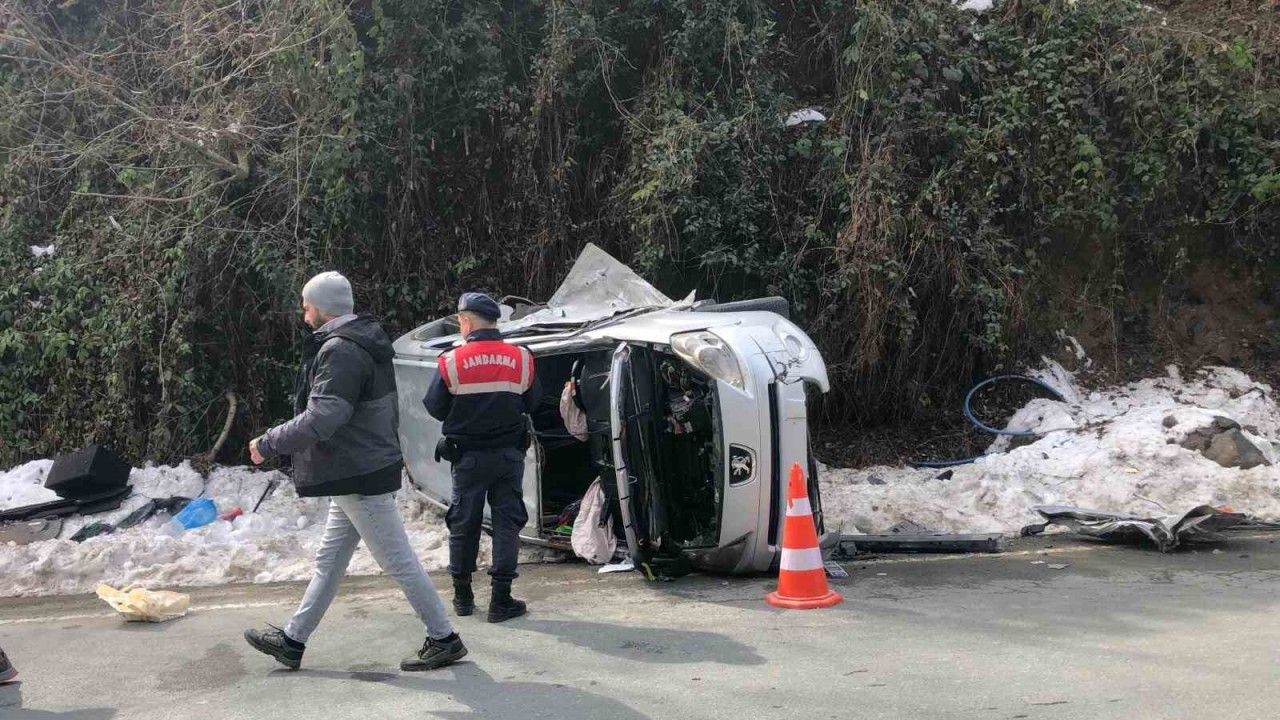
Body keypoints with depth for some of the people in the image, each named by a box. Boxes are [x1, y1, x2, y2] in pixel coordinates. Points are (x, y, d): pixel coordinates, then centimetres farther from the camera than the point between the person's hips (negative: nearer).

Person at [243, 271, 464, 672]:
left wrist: (268, 444, -16)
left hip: (360, 478, -11)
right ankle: (293, 640, 26)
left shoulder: (340, 351, -20)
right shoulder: (365, 342, 13)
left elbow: (320, 420, -28)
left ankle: (443, 639, 7)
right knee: (329, 560, 16)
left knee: (397, 560, -2)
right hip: (357, 474, 11)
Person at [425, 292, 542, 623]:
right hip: (509, 455, 1)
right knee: (507, 522, 6)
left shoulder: (451, 362, -12)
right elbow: (532, 403, 5)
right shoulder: (521, 359, -6)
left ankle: (463, 595, 22)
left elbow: (434, 407, -5)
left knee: (463, 523, 12)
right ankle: (500, 599, 4)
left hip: (468, 456, -1)